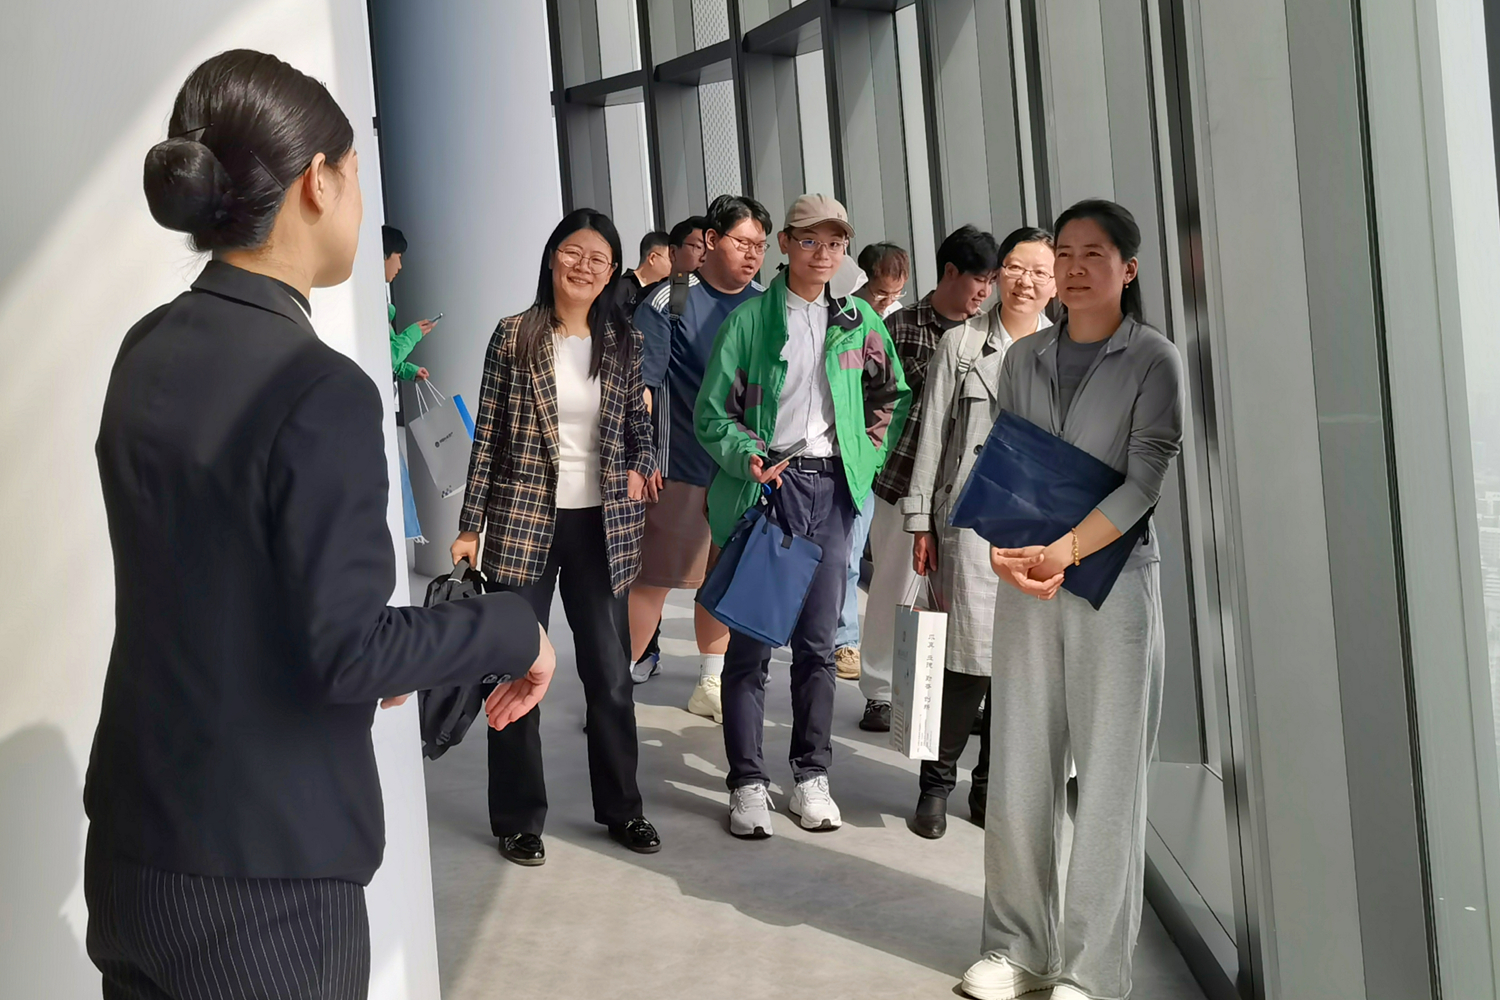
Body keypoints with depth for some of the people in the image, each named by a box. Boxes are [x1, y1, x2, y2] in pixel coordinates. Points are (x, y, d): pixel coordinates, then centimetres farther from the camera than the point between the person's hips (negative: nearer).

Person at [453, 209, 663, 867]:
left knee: (611, 673, 10)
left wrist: (640, 466, -6)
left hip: (602, 526, 3)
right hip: (523, 523, -3)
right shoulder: (515, 336, -4)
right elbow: (487, 435, -3)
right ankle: (519, 819, 19)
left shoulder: (624, 342, 5)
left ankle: (620, 806, 26)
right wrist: (470, 526, -4)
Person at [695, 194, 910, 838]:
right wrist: (747, 456, -17)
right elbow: (712, 412, -1)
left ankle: (812, 776, 17)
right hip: (765, 483, -3)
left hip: (831, 488, 3)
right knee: (752, 639, -2)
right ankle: (747, 783, 6)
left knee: (818, 640, 6)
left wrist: (868, 453, 10)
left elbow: (893, 394, 21)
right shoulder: (751, 319, 0)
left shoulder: (858, 320, 10)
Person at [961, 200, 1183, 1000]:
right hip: (1024, 584, 4)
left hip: (1114, 580, -3)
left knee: (1108, 777, 0)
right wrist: (1005, 549, -10)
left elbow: (1145, 478, -9)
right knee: (1019, 770, 5)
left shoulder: (1153, 361, 0)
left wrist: (1066, 551, -20)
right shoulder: (1023, 358, 12)